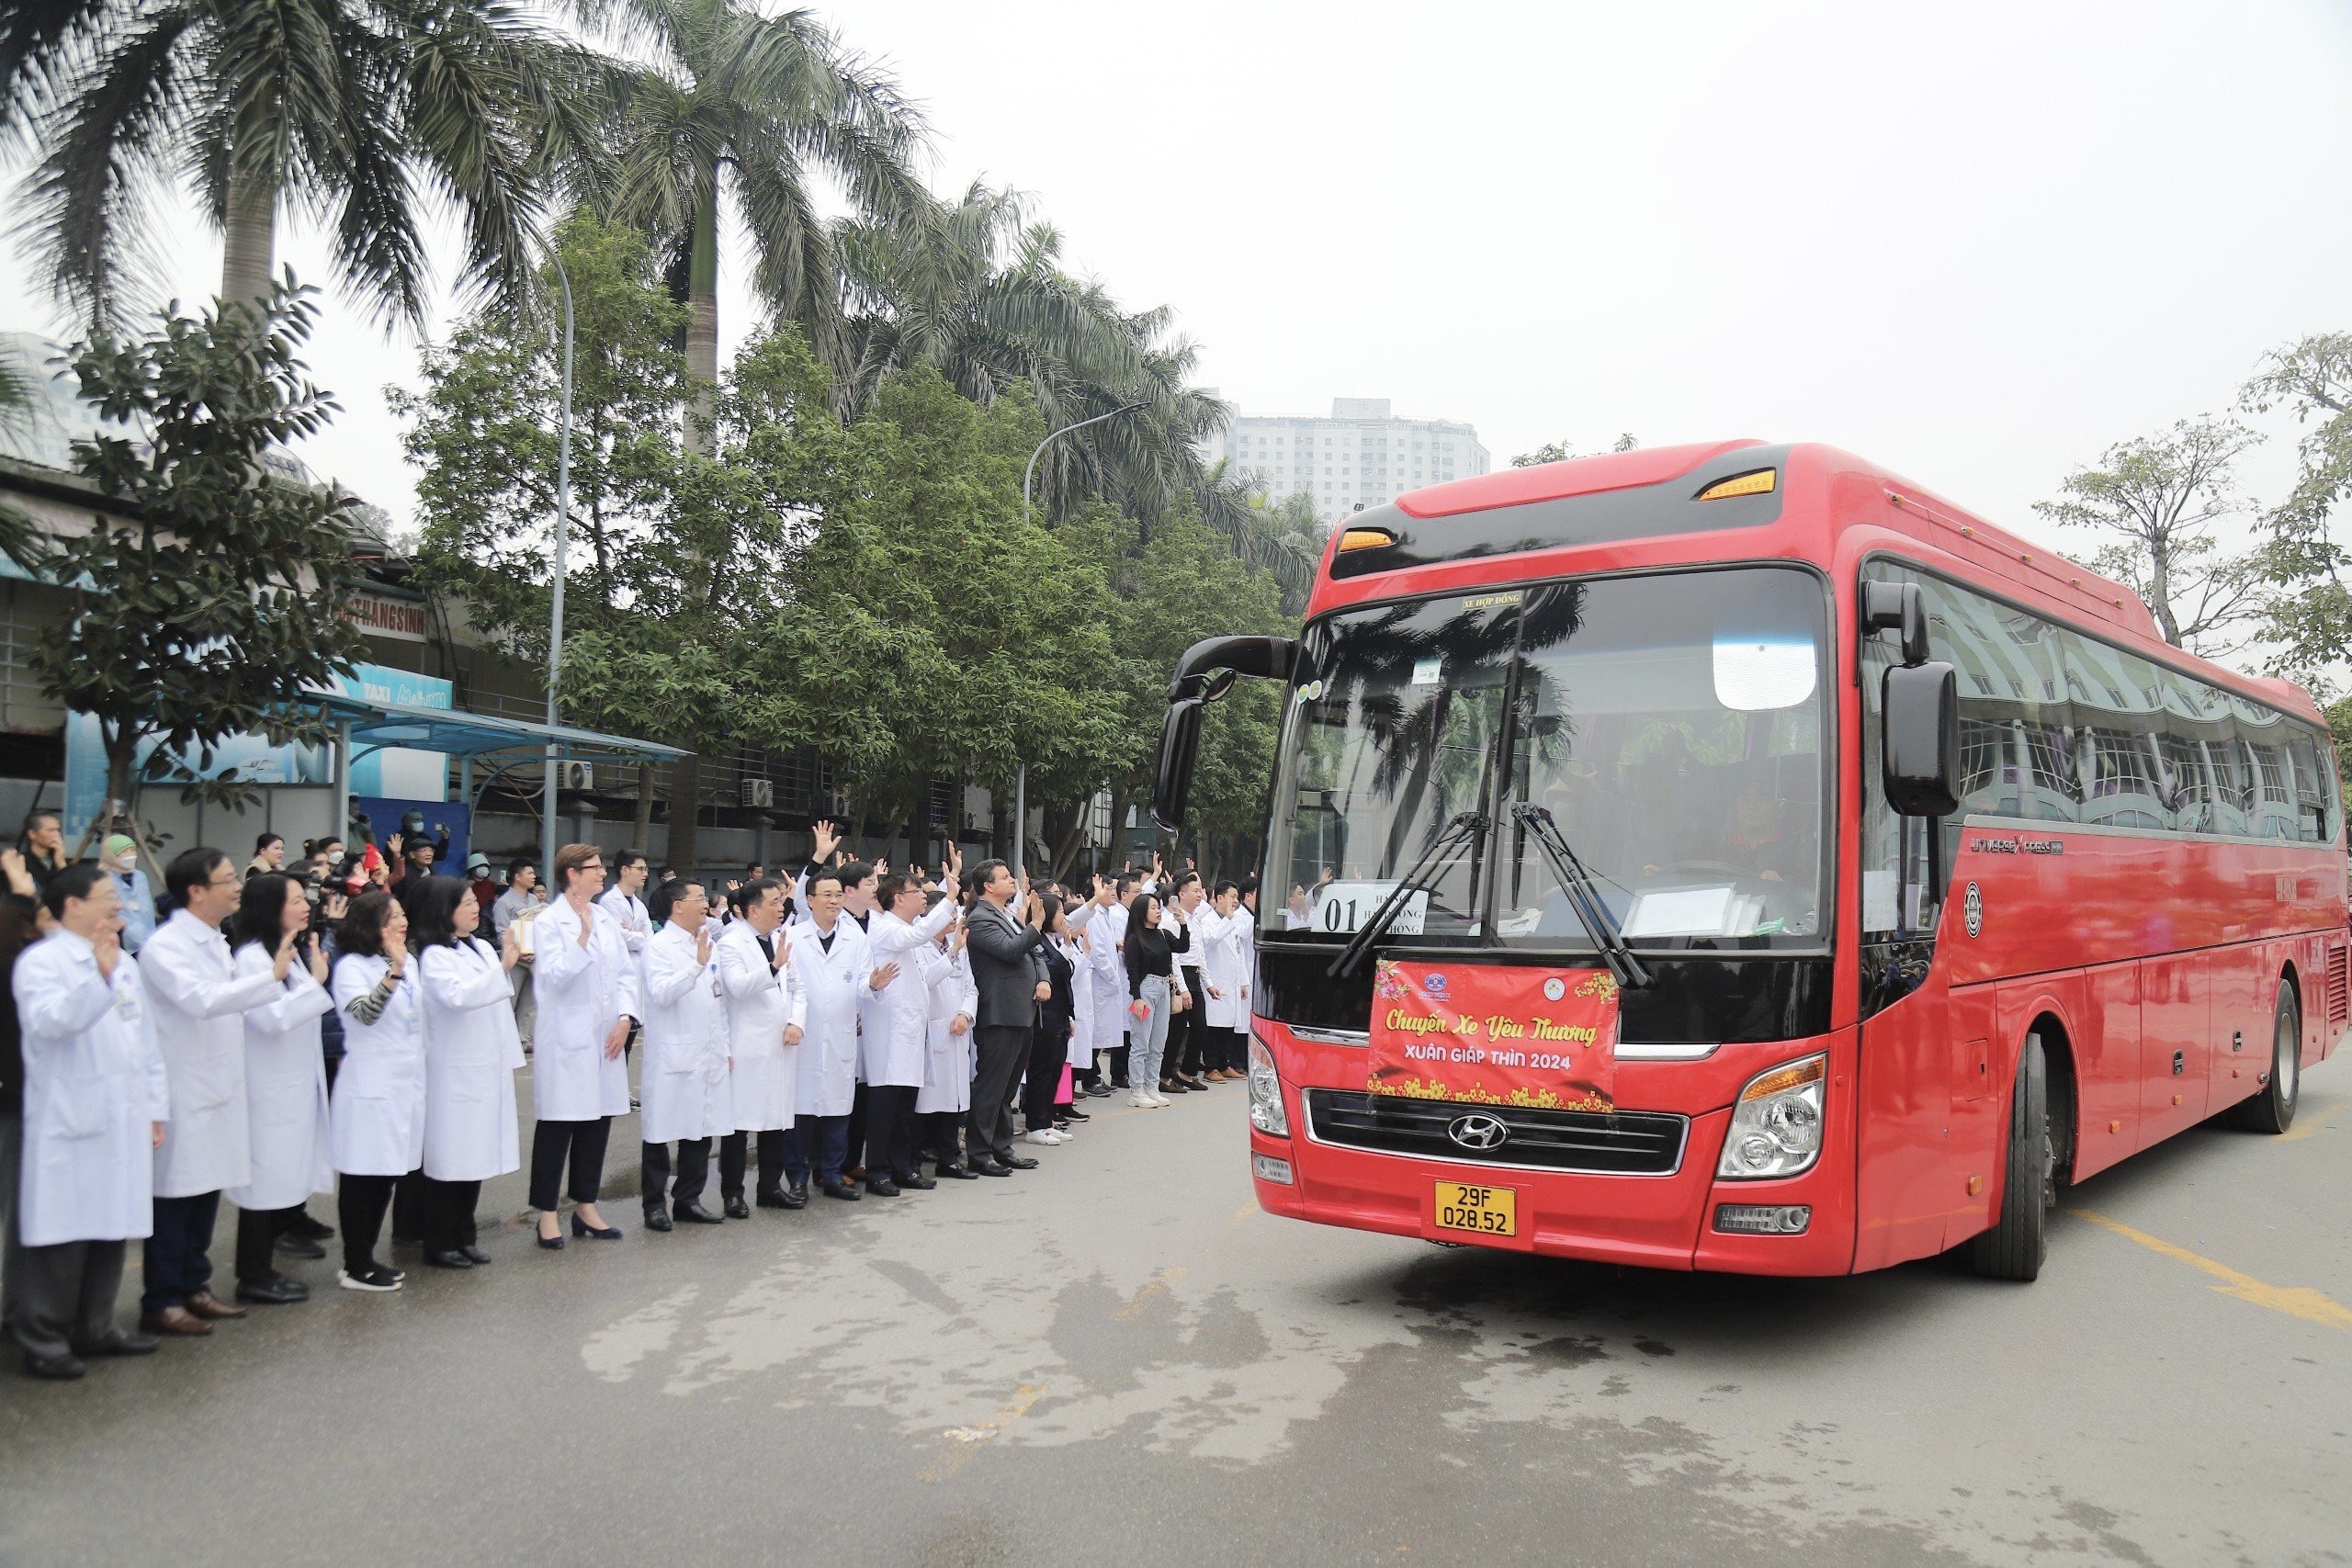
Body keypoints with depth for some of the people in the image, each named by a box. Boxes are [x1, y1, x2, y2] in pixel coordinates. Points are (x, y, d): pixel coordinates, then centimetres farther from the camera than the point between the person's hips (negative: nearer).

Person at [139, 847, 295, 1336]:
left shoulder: (214, 941, 12)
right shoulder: (165, 946, -15)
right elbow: (201, 1000, -30)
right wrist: (271, 976, -30)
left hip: (218, 1089, 8)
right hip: (183, 1091, -8)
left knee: (207, 1190, 14)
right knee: (175, 1196, 0)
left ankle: (193, 1288, 24)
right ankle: (159, 1302, 9)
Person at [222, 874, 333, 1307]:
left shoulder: (294, 953, 14)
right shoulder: (251, 957, -15)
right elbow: (271, 1018, -24)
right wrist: (315, 983, -19)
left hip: (297, 1086, 9)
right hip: (268, 1089, -9)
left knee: (291, 1182, 13)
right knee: (266, 1181, -1)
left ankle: (263, 1268, 24)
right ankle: (254, 1279, 10)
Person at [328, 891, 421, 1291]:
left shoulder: (407, 963, 13)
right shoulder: (352, 966, -11)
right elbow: (365, 1013, -29)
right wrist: (393, 971, -37)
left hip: (404, 1087, 8)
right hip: (369, 1089, -8)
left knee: (385, 1176, 13)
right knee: (361, 1179, 0)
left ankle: (366, 1258, 23)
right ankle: (356, 1268, 8)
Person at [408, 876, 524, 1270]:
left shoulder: (483, 948, 11)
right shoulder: (434, 956, -11)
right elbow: (458, 996, -27)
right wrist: (503, 967, -25)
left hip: (489, 1069, 7)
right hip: (455, 1072, -7)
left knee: (477, 1156, 12)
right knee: (450, 1158, -1)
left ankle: (464, 1238, 22)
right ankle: (439, 1244, 9)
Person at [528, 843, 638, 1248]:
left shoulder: (607, 921, 11)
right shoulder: (548, 923, -6)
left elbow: (626, 973, 11)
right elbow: (554, 977, -17)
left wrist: (625, 1018, -2)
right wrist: (583, 935, -21)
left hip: (606, 1038, 6)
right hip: (566, 1042, -6)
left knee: (597, 1123, 11)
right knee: (557, 1127, 1)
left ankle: (585, 1207, 23)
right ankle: (547, 1213, 11)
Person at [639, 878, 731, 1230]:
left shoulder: (707, 943, 13)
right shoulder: (659, 946, -7)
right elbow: (661, 993, -22)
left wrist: (725, 1046, 14)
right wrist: (697, 965, -29)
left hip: (708, 1056, 7)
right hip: (671, 1058, -7)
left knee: (702, 1129, 11)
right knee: (660, 1133, 2)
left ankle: (688, 1200, 22)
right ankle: (655, 1204, 12)